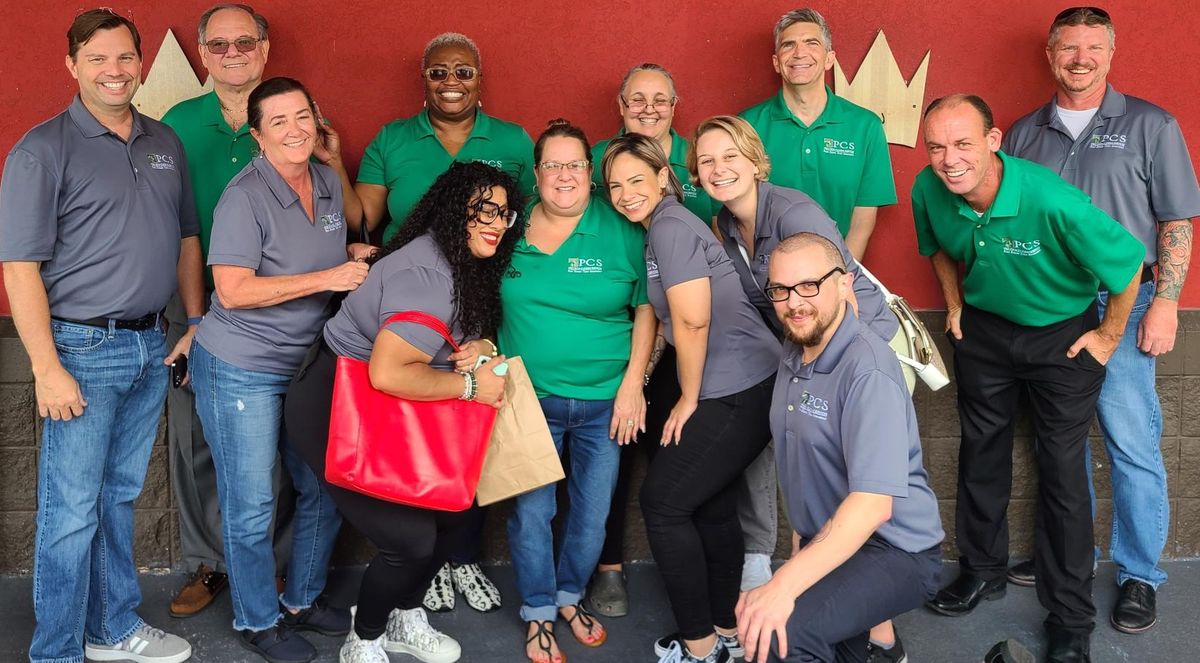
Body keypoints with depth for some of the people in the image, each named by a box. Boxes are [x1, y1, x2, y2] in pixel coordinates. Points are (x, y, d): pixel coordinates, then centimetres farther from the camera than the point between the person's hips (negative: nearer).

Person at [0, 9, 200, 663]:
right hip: (83, 350, -6)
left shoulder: (164, 143, 10)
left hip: (151, 346, 6)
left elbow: (185, 237, 18)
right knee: (72, 512, 1)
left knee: (120, 497, 17)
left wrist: (196, 322, 13)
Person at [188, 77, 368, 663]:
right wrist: (327, 278, -26)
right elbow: (233, 290, -24)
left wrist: (354, 259, 1)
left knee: (325, 490, 13)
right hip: (240, 369, -7)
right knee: (251, 505, 4)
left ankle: (303, 600, 34)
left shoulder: (328, 182, 5)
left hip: (307, 363, 7)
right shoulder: (245, 196, -18)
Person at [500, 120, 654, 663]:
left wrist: (633, 384, -8)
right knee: (530, 511, 4)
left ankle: (571, 594, 35)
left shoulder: (621, 232, -5)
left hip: (605, 400, 0)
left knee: (593, 511, 10)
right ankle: (538, 612, 25)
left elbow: (646, 309, -3)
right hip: (529, 397, 1)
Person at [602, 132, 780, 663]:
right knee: (712, 507, 16)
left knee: (663, 502, -1)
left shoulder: (671, 226, -14)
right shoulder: (658, 229, 16)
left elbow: (693, 321, -20)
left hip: (738, 393, -9)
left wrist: (689, 400, -10)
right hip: (744, 387, 9)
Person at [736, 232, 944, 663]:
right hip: (826, 543, 8)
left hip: (895, 551, -8)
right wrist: (800, 542, 15)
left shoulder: (868, 370, -22)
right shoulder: (794, 351, 5)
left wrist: (784, 584, -37)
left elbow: (873, 502, -31)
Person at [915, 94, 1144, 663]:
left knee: (1062, 471, -1)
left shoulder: (1053, 201, -34)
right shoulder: (928, 191, -18)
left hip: (1062, 334, -4)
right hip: (983, 328, 4)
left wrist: (1108, 335, -9)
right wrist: (954, 304, 5)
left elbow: (1127, 265, -19)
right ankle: (982, 571, 35)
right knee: (981, 454, 15)